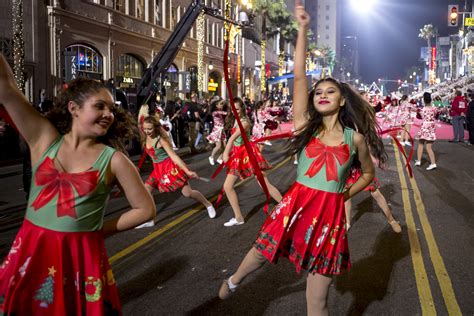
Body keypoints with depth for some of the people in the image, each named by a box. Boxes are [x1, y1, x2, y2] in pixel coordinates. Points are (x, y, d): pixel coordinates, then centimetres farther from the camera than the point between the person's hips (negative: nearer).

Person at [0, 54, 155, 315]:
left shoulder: (113, 159, -5)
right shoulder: (45, 139, 1)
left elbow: (146, 209, 0)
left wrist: (101, 229, -1)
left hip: (81, 255, -2)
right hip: (30, 249, 2)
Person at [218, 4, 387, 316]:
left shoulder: (355, 137, 3)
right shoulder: (306, 125, 1)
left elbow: (368, 173, 20)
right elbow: (299, 76, -6)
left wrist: (344, 196, 8)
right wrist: (303, 29, -8)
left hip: (331, 214, 0)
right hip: (296, 205, 1)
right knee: (260, 253, 19)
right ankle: (233, 280, 55)